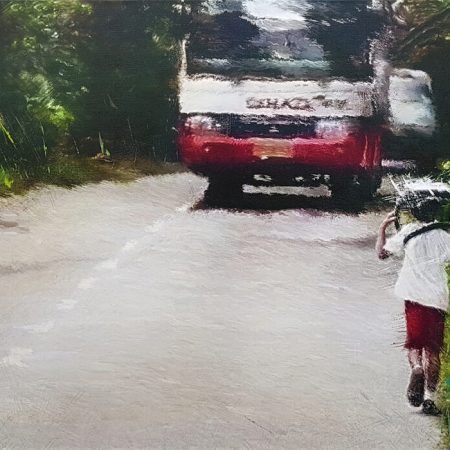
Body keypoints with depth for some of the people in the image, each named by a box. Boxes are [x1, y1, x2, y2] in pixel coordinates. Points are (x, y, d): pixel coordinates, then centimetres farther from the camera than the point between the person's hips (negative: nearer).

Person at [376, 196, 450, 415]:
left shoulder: (407, 232, 3)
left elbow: (381, 252, 13)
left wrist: (383, 226, 24)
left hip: (413, 296, -1)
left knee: (414, 342, 11)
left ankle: (416, 367, -21)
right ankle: (430, 397, 1)